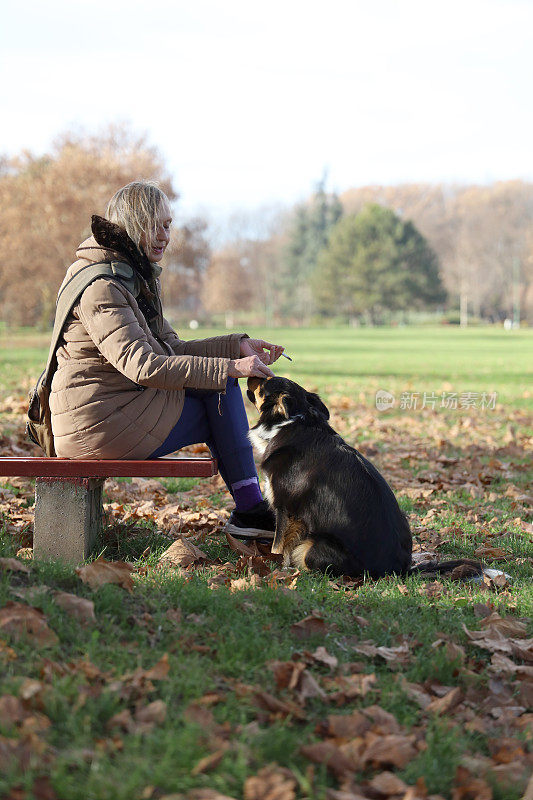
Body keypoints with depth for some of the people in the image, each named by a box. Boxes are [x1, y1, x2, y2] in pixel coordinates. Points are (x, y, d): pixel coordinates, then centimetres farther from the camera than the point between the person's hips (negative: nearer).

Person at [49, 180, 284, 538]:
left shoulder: (136, 277, 15)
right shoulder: (101, 286, -18)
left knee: (221, 383, 7)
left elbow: (172, 349, 14)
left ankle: (249, 508, 5)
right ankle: (250, 509, 1)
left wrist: (238, 345, -1)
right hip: (99, 423, -10)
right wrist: (230, 367, -29)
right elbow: (143, 366, -28)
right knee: (221, 390, -6)